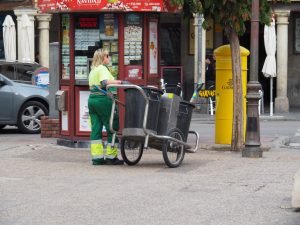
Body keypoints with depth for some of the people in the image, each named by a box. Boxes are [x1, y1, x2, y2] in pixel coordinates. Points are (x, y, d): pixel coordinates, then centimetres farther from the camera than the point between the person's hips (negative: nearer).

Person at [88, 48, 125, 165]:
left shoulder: (93, 70, 19)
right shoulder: (102, 69, -8)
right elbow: (104, 82, -25)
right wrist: (118, 81, -24)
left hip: (92, 98, 9)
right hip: (103, 100, -9)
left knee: (96, 129, 6)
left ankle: (96, 157, 5)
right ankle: (111, 156, -1)